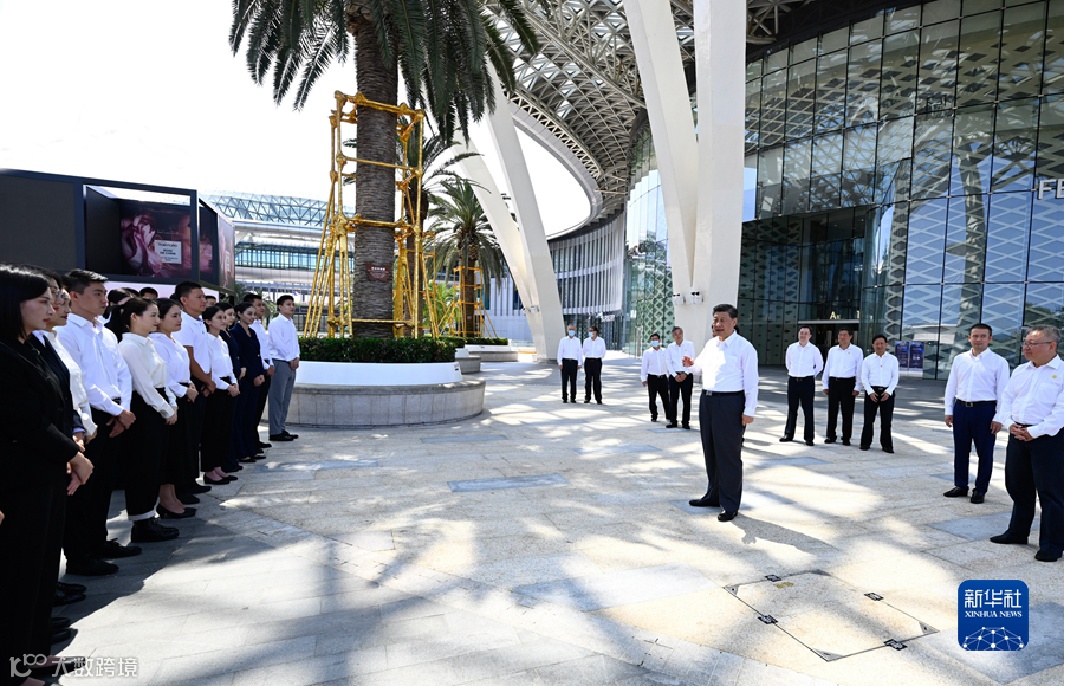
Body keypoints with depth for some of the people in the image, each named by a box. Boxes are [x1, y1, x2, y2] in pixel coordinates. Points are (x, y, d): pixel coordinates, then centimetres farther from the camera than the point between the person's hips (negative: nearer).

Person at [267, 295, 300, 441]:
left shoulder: (291, 324, 18)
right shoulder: (276, 323, -7)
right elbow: (278, 344, -14)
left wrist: (296, 358, 2)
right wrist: (290, 360, -10)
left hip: (291, 364, 8)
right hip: (280, 363, -8)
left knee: (286, 400, 10)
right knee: (277, 399, -6)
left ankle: (281, 429, 16)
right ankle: (275, 432, -4)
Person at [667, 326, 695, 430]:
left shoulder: (689, 345, 2)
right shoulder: (670, 347, 7)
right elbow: (669, 363, 5)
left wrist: (685, 374, -9)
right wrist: (675, 375, -6)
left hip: (687, 376, -2)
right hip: (674, 376, 2)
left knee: (686, 400, 0)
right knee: (673, 399, 3)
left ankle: (685, 422, 7)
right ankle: (673, 421, 10)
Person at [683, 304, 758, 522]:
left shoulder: (744, 347, -10)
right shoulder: (710, 345, 11)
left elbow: (751, 380, -12)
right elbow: (701, 366, 26)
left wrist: (749, 410, -16)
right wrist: (691, 364, 3)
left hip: (730, 403, -7)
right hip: (706, 399, 8)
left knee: (728, 454, 0)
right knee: (710, 451, 17)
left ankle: (730, 504, 11)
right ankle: (713, 495, 32)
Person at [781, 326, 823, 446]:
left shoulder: (814, 349, -3)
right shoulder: (791, 348, 4)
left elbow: (820, 365, 8)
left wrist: (811, 375, 11)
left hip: (807, 382, -3)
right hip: (793, 380, 3)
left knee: (808, 410, 0)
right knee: (792, 409, 11)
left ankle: (808, 437, 5)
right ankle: (788, 434, 19)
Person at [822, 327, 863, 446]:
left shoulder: (857, 351, 2)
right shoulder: (832, 351, 10)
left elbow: (859, 370, 0)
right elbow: (827, 368, 13)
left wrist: (857, 387, -5)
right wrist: (825, 385, 10)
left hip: (848, 383, -3)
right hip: (833, 382, 3)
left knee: (847, 412, 1)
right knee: (832, 410, 6)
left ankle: (846, 438, 11)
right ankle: (830, 436, 16)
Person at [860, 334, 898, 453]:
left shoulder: (892, 359, 8)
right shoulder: (868, 360, 6)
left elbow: (895, 377, 4)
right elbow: (864, 377, 2)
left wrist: (888, 392, -8)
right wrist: (870, 392, -9)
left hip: (887, 392, 1)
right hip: (872, 391, 0)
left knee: (886, 421, 4)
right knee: (868, 419, 1)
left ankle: (886, 445, 14)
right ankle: (865, 443, 10)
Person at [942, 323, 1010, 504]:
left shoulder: (998, 362, -4)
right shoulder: (959, 359, 7)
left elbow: (1003, 391, -5)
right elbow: (951, 385, 11)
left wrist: (999, 418, -8)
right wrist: (949, 410, 7)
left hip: (985, 409, -3)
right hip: (961, 408, 4)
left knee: (984, 452, 6)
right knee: (960, 450, 12)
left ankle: (980, 489, 19)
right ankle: (960, 486, 24)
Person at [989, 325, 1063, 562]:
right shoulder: (1020, 371, 12)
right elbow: (1006, 400, 13)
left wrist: (1035, 432, -17)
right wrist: (1011, 424, -2)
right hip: (1018, 435, 7)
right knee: (1017, 487, 15)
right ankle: (1017, 532, 30)